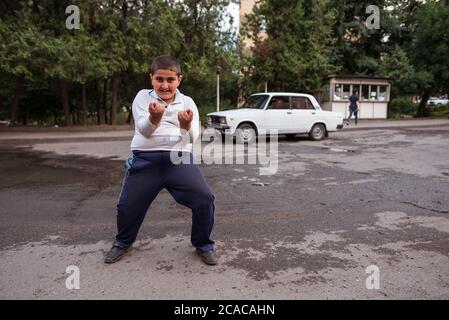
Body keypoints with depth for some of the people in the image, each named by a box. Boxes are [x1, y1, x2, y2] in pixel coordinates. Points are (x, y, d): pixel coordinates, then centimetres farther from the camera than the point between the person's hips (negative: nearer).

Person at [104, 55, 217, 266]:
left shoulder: (187, 102, 8)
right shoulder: (143, 97, 5)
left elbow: (192, 138, -3)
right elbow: (144, 130, -11)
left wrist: (186, 126, -26)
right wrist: (154, 117, -34)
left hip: (179, 159, 0)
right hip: (146, 160, 0)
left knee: (204, 199, -13)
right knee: (127, 205, 3)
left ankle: (203, 245, 13)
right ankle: (123, 242, 36)